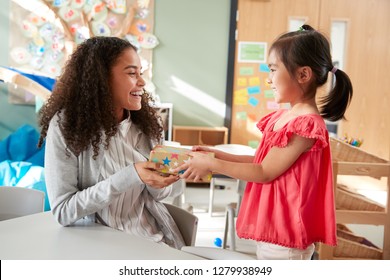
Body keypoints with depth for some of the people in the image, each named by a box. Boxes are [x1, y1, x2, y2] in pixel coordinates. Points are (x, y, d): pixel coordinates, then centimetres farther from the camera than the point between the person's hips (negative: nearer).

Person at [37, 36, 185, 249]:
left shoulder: (145, 121, 2)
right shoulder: (66, 124, -12)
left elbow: (158, 194, 9)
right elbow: (62, 212, -15)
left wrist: (158, 181, -15)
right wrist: (128, 177, -24)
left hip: (156, 239, 3)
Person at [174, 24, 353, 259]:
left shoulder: (306, 125, -21)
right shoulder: (282, 117, 7)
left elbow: (265, 173, -19)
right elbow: (262, 160, 11)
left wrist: (212, 165, -13)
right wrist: (218, 155, 6)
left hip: (284, 232, -9)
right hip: (270, 226, 9)